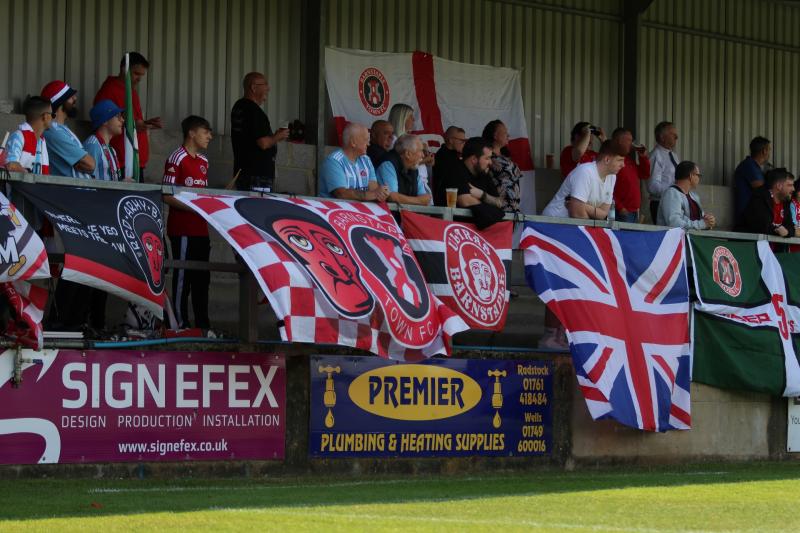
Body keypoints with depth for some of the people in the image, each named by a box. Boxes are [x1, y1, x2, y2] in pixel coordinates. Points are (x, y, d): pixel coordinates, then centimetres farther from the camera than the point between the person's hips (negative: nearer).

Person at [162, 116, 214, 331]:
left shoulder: (203, 161, 15)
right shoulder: (176, 160, -10)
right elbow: (167, 197, -15)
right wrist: (195, 208, -20)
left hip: (201, 229, 8)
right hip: (182, 230, -8)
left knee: (202, 277, 11)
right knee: (183, 276, -2)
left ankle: (202, 323, 17)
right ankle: (180, 324, 4)